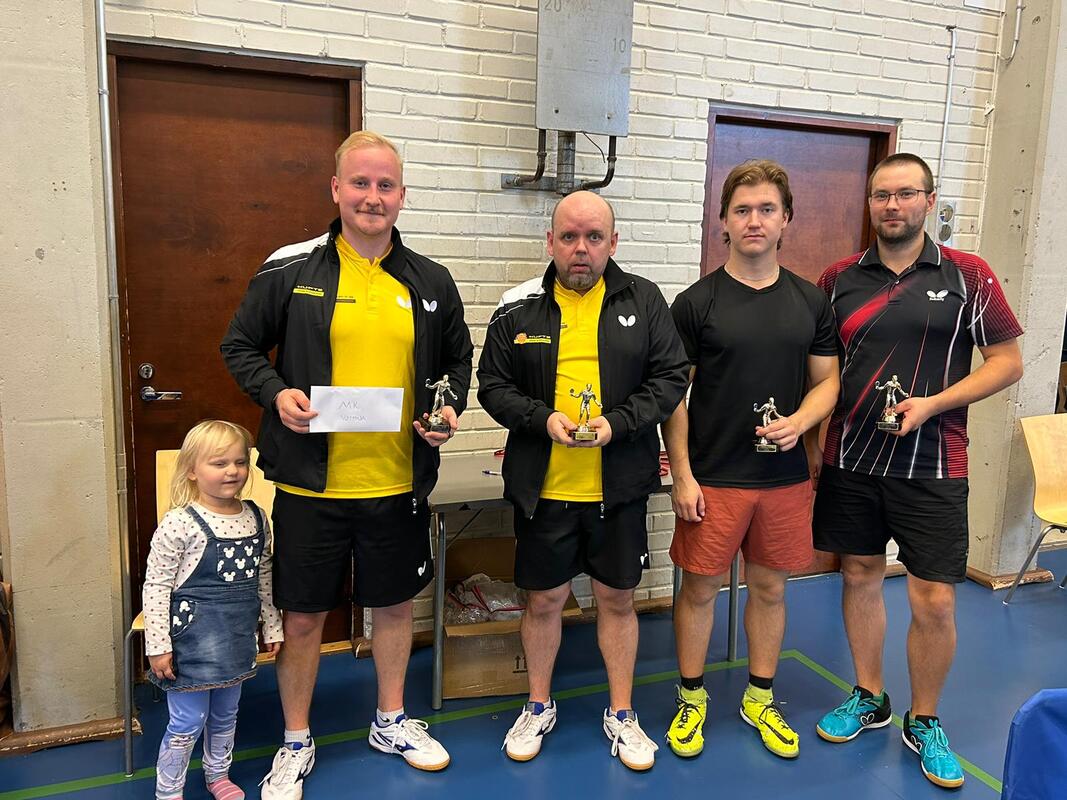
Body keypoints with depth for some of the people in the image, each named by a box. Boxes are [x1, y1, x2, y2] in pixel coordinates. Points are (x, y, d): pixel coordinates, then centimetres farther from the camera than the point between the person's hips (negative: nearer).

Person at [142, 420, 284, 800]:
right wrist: (158, 645, -13)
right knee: (188, 721, 6)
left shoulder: (256, 518, 0)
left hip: (237, 639, 6)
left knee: (225, 714, 22)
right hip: (193, 639, -5)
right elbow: (155, 586, -13)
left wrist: (272, 625, 15)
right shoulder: (179, 523, -17)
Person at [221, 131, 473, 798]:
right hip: (311, 483, -2)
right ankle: (296, 743, 34)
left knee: (395, 605, 18)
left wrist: (452, 408, -2)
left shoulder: (431, 282, 5)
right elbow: (241, 346, 5)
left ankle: (392, 720, 41)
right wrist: (276, 393, -13)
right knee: (303, 617, 11)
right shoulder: (289, 270, -3)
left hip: (399, 484, 3)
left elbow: (458, 357, 16)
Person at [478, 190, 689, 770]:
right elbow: (493, 385, 1)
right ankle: (539, 707, 36)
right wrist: (543, 419, -16)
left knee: (617, 598, 13)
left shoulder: (643, 301, 0)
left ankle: (621, 714, 32)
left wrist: (618, 423, -16)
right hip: (542, 487, 0)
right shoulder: (519, 307, 0)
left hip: (620, 487, 0)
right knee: (543, 599, 13)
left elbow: (670, 377, -1)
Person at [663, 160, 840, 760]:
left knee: (770, 588, 15)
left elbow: (827, 380, 10)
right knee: (701, 588, 7)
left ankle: (760, 699, 34)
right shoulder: (697, 301, -5)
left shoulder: (811, 301, 5)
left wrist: (799, 421, -12)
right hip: (713, 477, -3)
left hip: (786, 476, 3)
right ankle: (692, 699, 27)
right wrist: (683, 476, -10)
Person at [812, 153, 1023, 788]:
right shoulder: (839, 280, 4)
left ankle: (925, 723, 24)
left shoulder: (968, 276, -1)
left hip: (932, 467, -2)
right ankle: (868, 699, 33)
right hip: (849, 461, 2)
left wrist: (931, 404, -14)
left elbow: (1007, 361, -1)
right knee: (861, 575, 13)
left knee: (935, 601, 1)